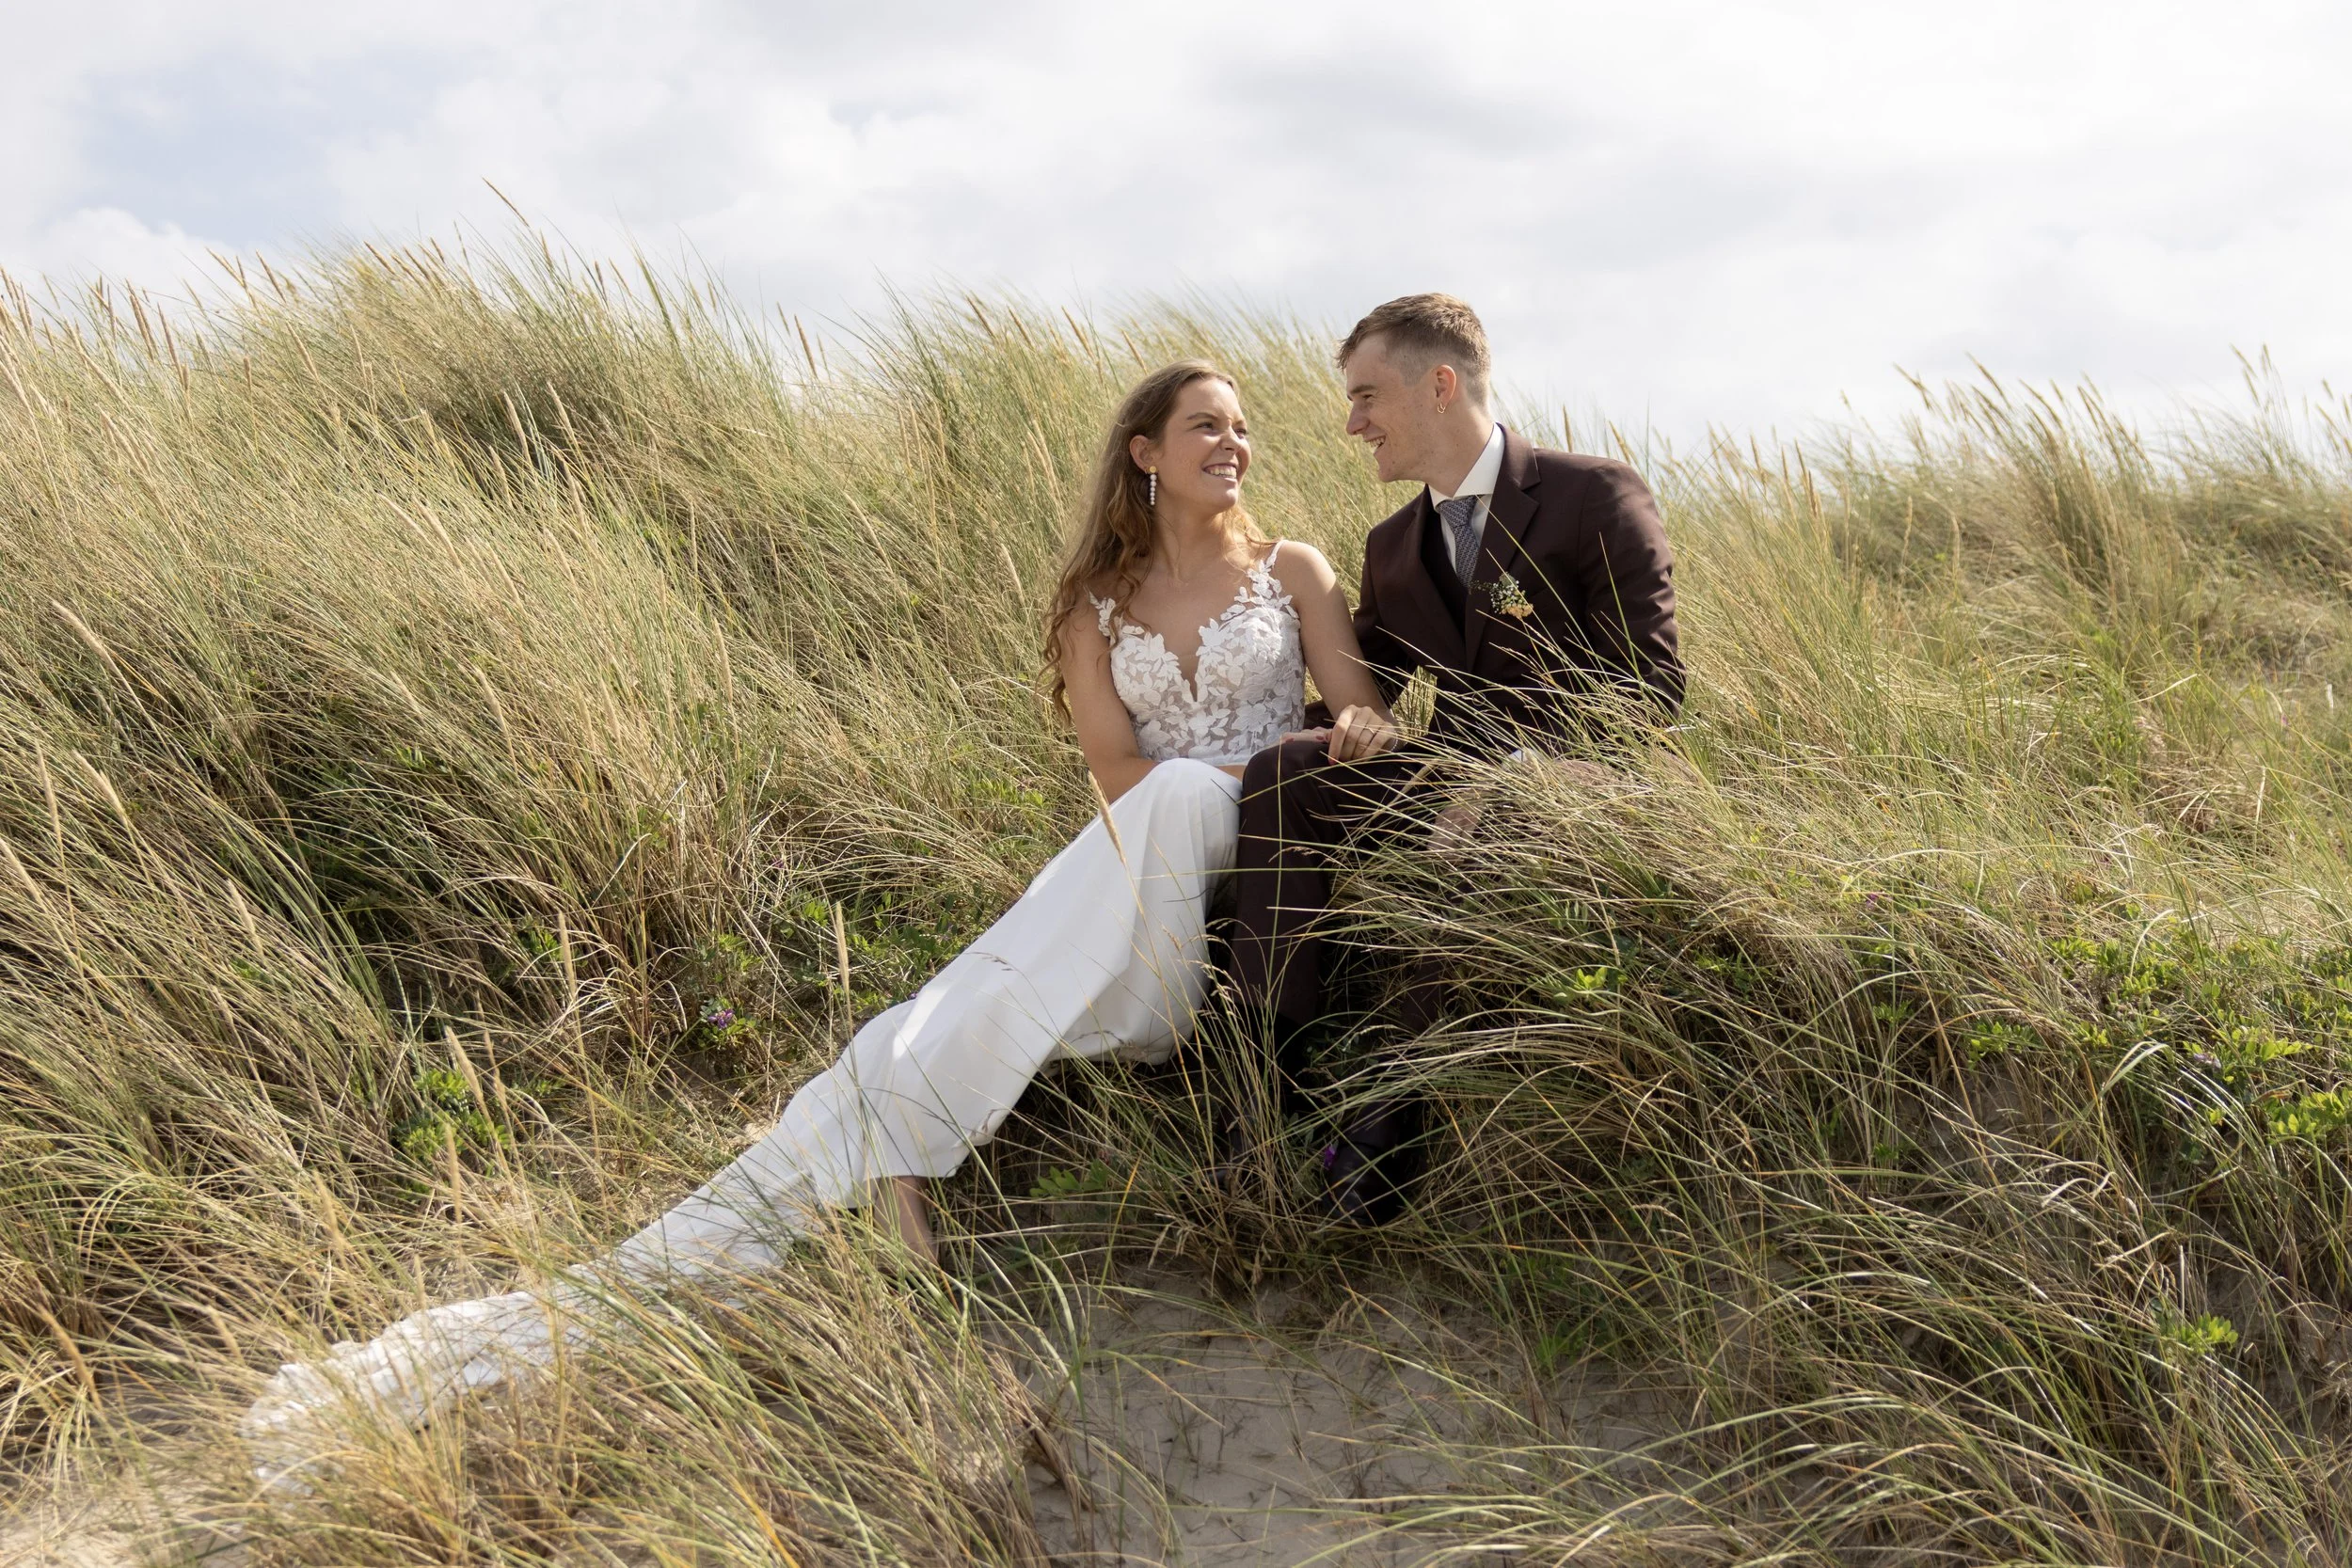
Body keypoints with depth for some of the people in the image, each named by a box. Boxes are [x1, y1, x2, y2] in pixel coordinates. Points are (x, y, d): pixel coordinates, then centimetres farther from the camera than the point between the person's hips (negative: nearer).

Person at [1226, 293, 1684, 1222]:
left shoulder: (1596, 499, -5)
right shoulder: (1393, 548, 15)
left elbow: (1649, 687, -12)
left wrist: (1512, 772, -26)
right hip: (1457, 781, 6)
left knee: (1481, 827, -39)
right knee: (1284, 770, -20)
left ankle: (1397, 1104, -31)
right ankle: (1275, 1055, -27)